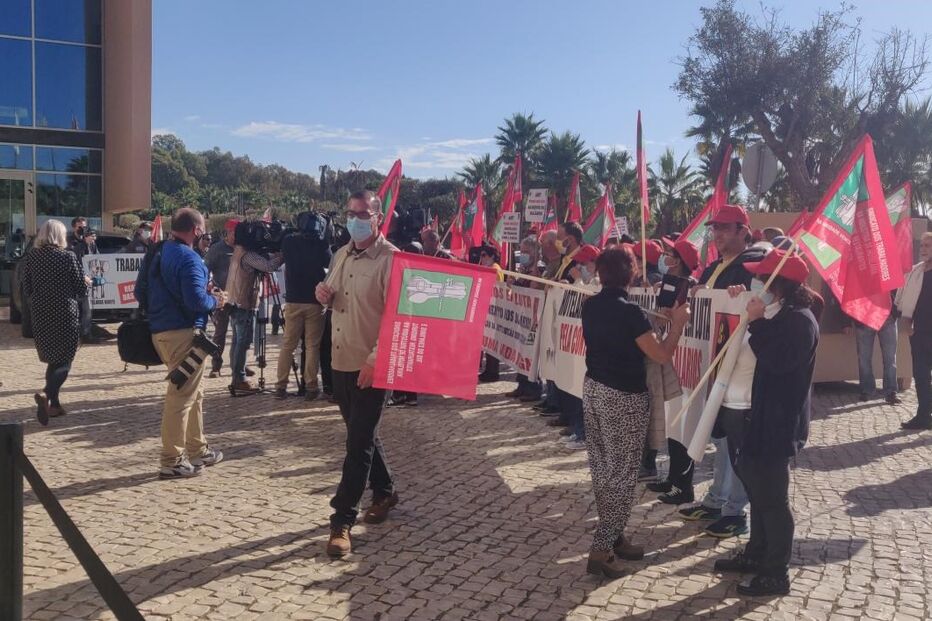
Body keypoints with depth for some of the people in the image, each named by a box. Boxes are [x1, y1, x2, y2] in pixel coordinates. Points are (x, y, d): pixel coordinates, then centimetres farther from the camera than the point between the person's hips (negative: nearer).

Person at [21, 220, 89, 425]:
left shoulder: (30, 257, 0)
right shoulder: (68, 257, -10)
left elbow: (26, 290, 6)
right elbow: (80, 291, -7)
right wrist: (86, 282, 14)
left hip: (40, 316, 4)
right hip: (66, 316, -4)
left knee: (52, 360, 18)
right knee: (64, 362, 1)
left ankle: (54, 404, 18)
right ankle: (46, 394, -24)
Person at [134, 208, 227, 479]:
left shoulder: (155, 254, 12)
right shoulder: (189, 258, -16)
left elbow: (139, 292, 17)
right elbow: (196, 300, -24)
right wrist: (215, 300, -5)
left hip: (160, 331, 9)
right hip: (183, 333, -9)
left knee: (194, 392, 20)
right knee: (181, 396, -3)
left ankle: (197, 449, 29)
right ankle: (172, 461, 3)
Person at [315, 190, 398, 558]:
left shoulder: (390, 259, -13)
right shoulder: (341, 255, 11)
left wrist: (375, 359, -24)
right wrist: (325, 296, 1)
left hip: (370, 365, -8)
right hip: (341, 360, 8)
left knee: (358, 443, -3)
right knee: (362, 434, 19)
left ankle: (342, 520, 3)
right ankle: (384, 492, 37)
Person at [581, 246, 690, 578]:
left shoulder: (590, 306, 2)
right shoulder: (630, 312, -20)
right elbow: (662, 355, -14)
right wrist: (677, 322, -1)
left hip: (593, 388, 8)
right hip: (624, 398, -8)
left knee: (602, 468, 15)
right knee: (622, 473, 0)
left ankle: (614, 537, 27)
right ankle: (601, 550, 0)